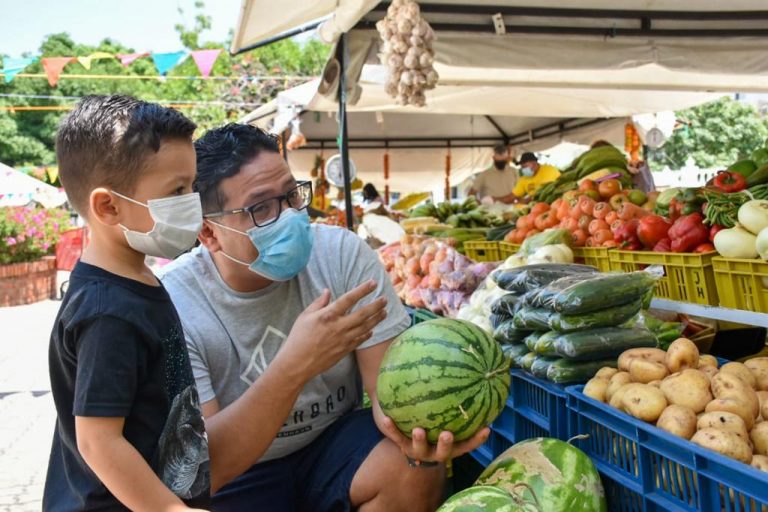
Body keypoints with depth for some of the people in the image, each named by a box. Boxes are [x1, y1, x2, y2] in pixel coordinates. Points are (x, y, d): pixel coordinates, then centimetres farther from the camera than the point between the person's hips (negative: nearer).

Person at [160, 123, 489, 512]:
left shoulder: (342, 254, -13)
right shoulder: (174, 305, -20)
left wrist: (419, 431, -40)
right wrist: (295, 366, -38)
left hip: (336, 438, 1)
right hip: (238, 476, 0)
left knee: (418, 470, -26)